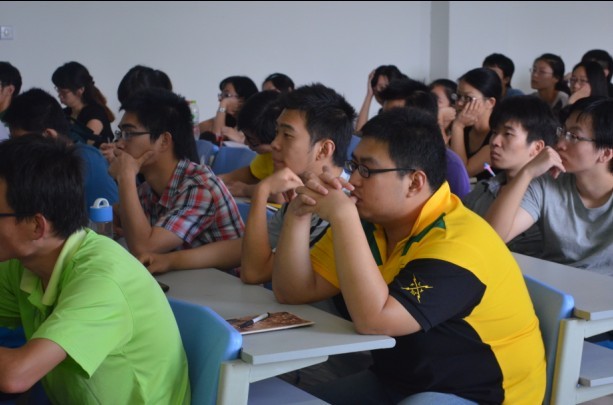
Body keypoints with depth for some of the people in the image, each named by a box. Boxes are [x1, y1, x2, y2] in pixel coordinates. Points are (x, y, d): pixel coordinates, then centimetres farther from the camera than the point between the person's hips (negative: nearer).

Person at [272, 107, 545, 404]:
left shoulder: (457, 244, -26)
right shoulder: (370, 221, -2)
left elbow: (372, 320, -36)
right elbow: (293, 291, -2)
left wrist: (341, 217, -34)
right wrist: (298, 215, -17)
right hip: (399, 380, 7)